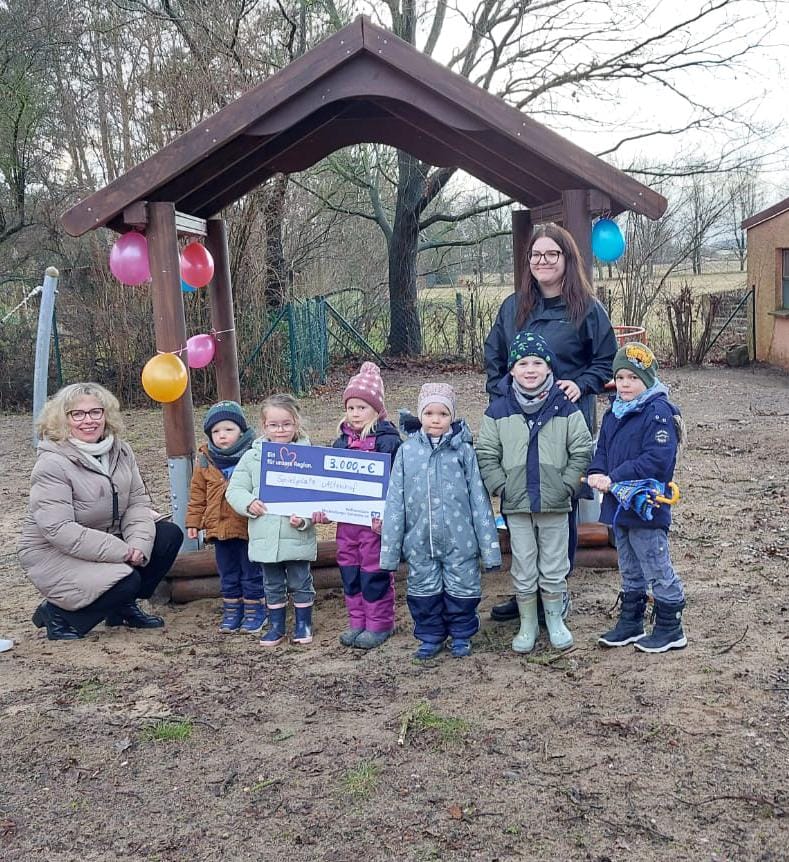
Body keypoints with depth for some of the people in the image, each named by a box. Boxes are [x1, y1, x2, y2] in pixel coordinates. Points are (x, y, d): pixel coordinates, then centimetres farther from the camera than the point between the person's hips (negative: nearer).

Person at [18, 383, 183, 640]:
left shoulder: (120, 451, 0)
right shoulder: (52, 464, -22)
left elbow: (138, 501, -2)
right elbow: (59, 530, -28)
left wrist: (138, 545, -22)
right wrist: (122, 552, -30)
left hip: (109, 540, 8)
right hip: (53, 553, -7)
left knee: (169, 534, -6)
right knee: (127, 581, -28)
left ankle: (123, 606, 7)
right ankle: (58, 614, -3)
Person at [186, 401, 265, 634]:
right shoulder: (205, 461, 2)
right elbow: (197, 494, 8)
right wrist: (193, 521, 7)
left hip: (249, 527, -4)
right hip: (220, 527, 4)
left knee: (252, 574, 8)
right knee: (228, 575, 16)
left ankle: (255, 611, 22)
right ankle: (231, 612, 29)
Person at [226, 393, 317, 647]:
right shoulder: (252, 457, 2)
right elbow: (235, 488, 5)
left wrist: (305, 518, -23)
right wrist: (249, 503, -15)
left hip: (297, 537, -2)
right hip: (265, 538, 3)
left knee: (300, 583, 10)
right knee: (273, 585, 16)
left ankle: (303, 624, 28)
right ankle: (277, 627, 31)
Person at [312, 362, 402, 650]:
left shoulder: (388, 440, -12)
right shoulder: (342, 441, 9)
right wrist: (323, 508, 5)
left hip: (375, 521, -7)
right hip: (346, 519, 7)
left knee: (375, 572, 3)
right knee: (349, 571, 14)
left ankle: (379, 624, 18)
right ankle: (357, 622, 27)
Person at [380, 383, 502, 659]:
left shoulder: (463, 450, -5)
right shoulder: (407, 451, -2)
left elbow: (479, 499, -3)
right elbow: (395, 501, 1)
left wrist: (489, 546, -3)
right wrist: (389, 549, 1)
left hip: (459, 540, -1)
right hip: (419, 540, 1)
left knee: (461, 590, 11)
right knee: (424, 591, 13)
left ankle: (461, 635, 33)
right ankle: (430, 637, 32)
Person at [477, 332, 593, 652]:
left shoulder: (565, 408, -3)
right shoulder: (499, 410, -1)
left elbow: (581, 451, 0)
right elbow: (485, 454, 1)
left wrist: (566, 486, -8)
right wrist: (501, 487, -7)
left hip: (555, 505, 0)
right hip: (516, 506, 0)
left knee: (554, 568, 12)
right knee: (523, 570, 10)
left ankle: (554, 619, 31)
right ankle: (528, 625, 26)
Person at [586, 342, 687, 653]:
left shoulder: (658, 412, -17)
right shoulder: (613, 414, 9)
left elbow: (657, 459, -25)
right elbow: (603, 450, 15)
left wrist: (615, 478, -25)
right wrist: (597, 472, -7)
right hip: (619, 506, 8)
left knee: (657, 569, 4)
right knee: (630, 571, 20)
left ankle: (670, 628, 18)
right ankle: (631, 622, 33)